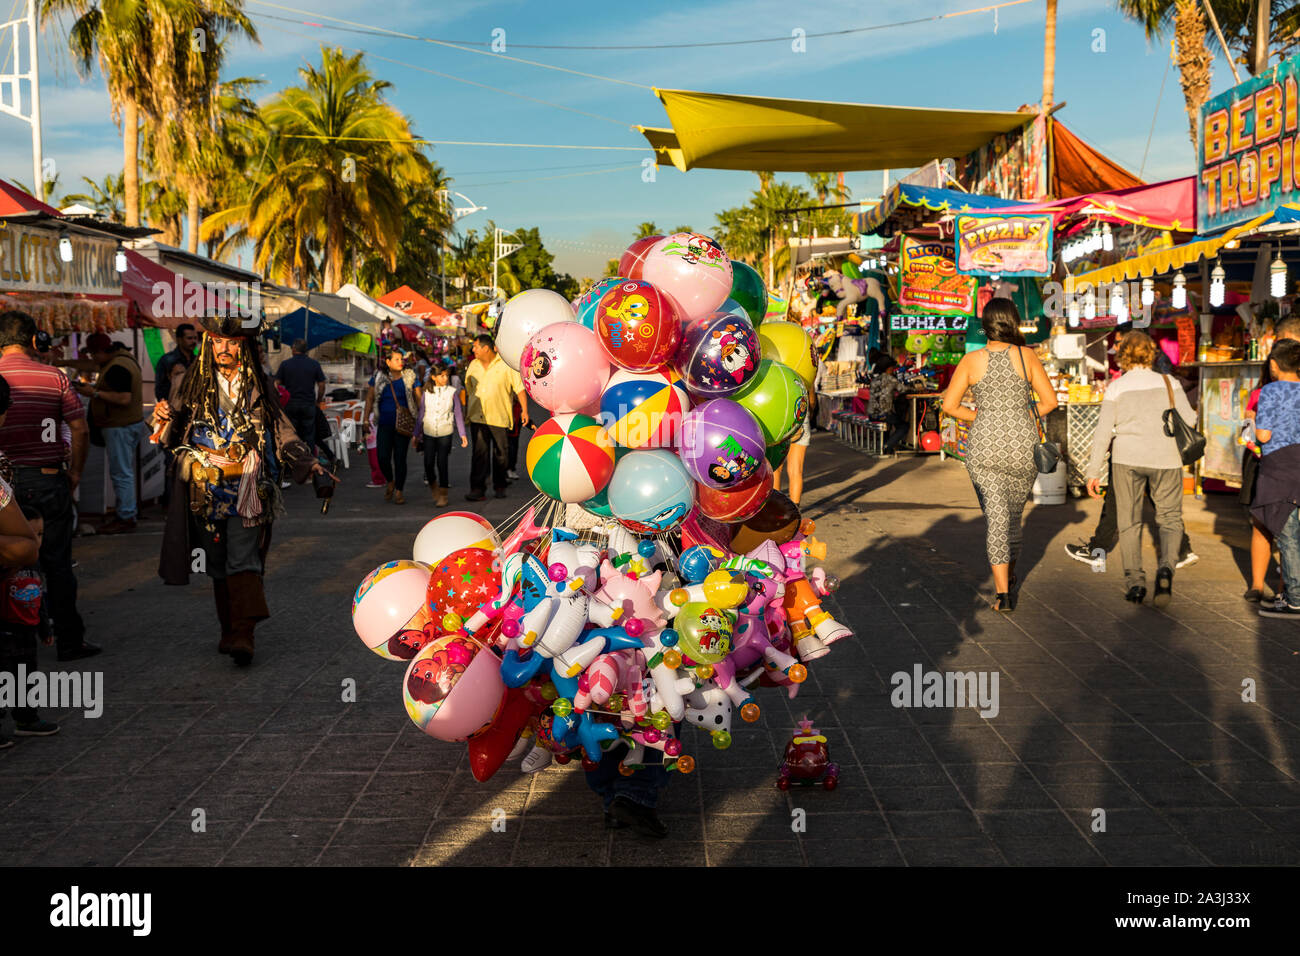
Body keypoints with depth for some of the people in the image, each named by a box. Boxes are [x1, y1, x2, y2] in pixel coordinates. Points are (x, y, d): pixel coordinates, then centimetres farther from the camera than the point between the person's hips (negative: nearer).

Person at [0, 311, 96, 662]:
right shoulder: (54, 377, -4)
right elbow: (80, 429, -5)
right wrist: (75, 471, 7)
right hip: (48, 478, 0)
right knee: (57, 563, 6)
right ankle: (69, 640, 10)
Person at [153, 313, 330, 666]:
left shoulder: (258, 386, 5)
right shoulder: (195, 384, 7)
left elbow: (282, 432, 7)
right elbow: (173, 437, 7)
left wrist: (309, 463, -6)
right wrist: (163, 420, -15)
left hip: (247, 492, -2)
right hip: (207, 490, 2)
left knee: (243, 561, -11)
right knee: (218, 566, 7)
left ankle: (243, 636, -15)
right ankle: (229, 631, 17)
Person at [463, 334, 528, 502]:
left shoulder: (506, 364, -3)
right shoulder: (473, 365, 10)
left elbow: (519, 387, -2)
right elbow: (468, 390, 19)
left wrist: (524, 410, -7)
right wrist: (466, 411, 18)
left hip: (499, 417, -2)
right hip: (478, 417, 2)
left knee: (500, 453, 7)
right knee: (479, 453, -8)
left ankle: (500, 486, 24)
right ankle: (477, 489, -10)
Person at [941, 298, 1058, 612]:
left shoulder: (972, 360, -3)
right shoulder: (1026, 356, -3)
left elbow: (949, 405, -2)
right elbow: (1050, 400, 0)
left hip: (984, 446, -1)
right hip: (1022, 446, 1)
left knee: (995, 517, 0)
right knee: (1014, 513, 20)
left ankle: (1003, 592, -9)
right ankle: (1010, 573, 40)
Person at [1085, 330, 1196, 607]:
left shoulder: (1116, 388, -1)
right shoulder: (1168, 383, 1)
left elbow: (1103, 432, -3)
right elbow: (1189, 420, -1)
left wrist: (1094, 472, 0)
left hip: (1127, 459, 0)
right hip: (1165, 459, 0)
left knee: (1129, 522, 10)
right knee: (1170, 520, 10)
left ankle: (1134, 581, 3)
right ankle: (1166, 567, -15)